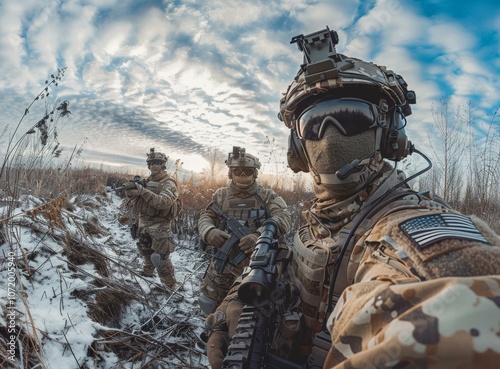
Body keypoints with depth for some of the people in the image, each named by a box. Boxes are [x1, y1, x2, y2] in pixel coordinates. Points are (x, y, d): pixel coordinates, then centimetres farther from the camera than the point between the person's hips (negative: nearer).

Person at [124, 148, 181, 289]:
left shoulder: (168, 183, -13)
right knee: (146, 252, 25)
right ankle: (147, 272, 49)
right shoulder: (147, 181, 9)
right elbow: (131, 202, 8)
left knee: (160, 259, -6)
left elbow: (164, 202, -32)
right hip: (143, 225, 7)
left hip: (160, 227, -7)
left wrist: (142, 191, -40)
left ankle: (171, 287, 8)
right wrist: (130, 191, -15)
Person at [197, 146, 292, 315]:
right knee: (208, 303, 17)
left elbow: (284, 218, -18)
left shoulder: (268, 196, -5)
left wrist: (258, 235, -36)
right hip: (224, 260, 3)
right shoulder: (221, 195, 4)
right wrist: (209, 232, -23)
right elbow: (206, 217, 2)